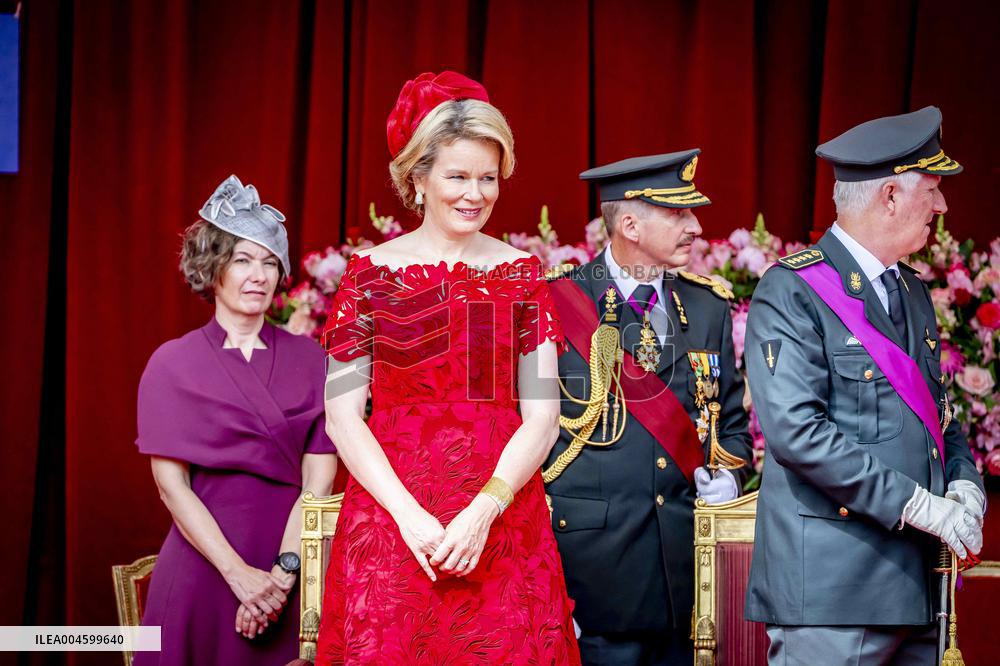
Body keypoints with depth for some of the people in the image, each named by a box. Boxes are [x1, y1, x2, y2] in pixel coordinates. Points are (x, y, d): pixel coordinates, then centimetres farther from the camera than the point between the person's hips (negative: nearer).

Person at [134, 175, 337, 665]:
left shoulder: (308, 359, 5)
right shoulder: (172, 364, 1)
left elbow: (319, 478, -1)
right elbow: (171, 485, -6)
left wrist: (283, 570, -12)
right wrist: (239, 574, -14)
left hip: (293, 572, 1)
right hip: (204, 566, -1)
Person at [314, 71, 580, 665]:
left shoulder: (522, 274, 6)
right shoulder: (372, 273, 3)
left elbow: (542, 416, 1)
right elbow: (343, 414, -1)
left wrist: (484, 509, -13)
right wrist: (408, 514, -12)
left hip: (502, 519, 1)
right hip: (389, 518, -1)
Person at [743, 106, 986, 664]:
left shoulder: (914, 291, 18)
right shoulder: (792, 292, -8)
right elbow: (796, 429, -19)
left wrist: (965, 482, 2)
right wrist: (918, 505, -18)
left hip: (917, 583, 7)